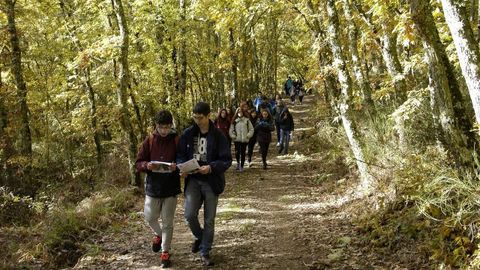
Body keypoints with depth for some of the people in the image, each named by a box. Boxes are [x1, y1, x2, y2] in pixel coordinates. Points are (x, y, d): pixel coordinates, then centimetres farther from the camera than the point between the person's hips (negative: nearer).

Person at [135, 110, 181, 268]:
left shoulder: (177, 141, -4)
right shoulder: (149, 141, -2)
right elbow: (138, 163, 0)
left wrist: (177, 167, -22)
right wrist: (147, 165, -22)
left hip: (171, 188, -1)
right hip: (153, 187, 1)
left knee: (168, 222, 6)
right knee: (150, 217, 10)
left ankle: (165, 252, 20)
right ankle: (158, 235, 41)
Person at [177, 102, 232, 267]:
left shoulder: (218, 136, -7)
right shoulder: (188, 134, 1)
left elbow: (227, 160, -8)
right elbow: (180, 154, 7)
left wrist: (211, 167, -24)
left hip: (211, 182, -1)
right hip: (193, 180, 2)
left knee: (209, 220, 6)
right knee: (190, 215, -12)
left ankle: (205, 252, 23)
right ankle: (199, 237, 20)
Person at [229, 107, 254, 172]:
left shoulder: (247, 120, 3)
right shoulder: (234, 121, 6)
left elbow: (251, 129, 6)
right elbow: (231, 130, 9)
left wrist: (248, 136, -3)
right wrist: (233, 136, -1)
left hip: (245, 140, 0)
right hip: (237, 140, 0)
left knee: (243, 153, 2)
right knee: (237, 152, -10)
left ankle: (241, 166, 13)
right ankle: (238, 162, 19)